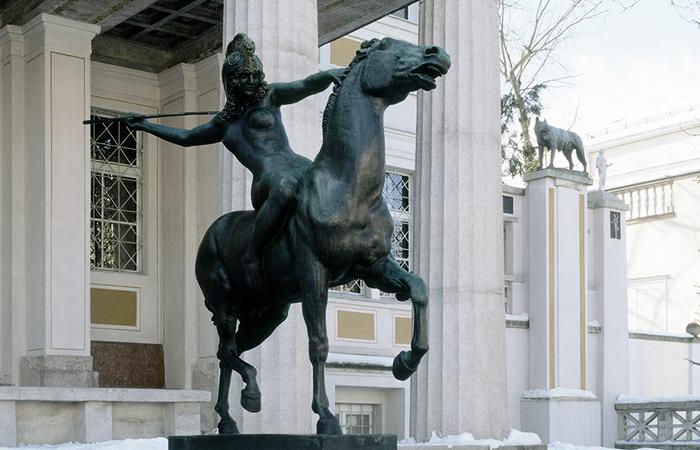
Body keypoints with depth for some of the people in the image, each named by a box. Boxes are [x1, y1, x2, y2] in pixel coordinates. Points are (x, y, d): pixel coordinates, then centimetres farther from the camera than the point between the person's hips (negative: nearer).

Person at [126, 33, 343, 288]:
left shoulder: (271, 96, 19)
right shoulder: (224, 122, 26)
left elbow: (308, 86, 3)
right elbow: (186, 138, 41)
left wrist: (330, 74, -19)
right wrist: (145, 126, 45)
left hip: (298, 167, 0)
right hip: (267, 179, 0)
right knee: (284, 188, -43)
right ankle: (252, 256, -27)